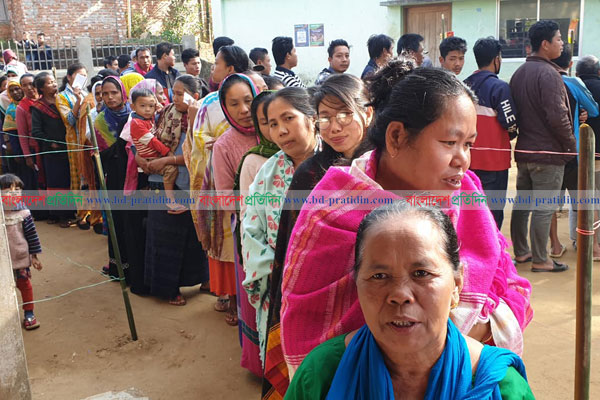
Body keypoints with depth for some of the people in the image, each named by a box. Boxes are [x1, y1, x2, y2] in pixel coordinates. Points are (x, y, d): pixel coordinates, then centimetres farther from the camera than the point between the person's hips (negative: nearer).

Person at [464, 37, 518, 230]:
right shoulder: (499, 87, -13)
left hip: (469, 158, 6)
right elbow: (511, 125, -14)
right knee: (493, 213, 3)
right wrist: (509, 136, 6)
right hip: (494, 159, -6)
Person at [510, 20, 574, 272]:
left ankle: (520, 252, 25)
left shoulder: (519, 73, 11)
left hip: (523, 150, 9)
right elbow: (557, 116, -21)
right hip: (548, 152, -9)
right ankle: (539, 260, 6)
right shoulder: (548, 74, -16)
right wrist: (572, 145, -9)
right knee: (544, 208, -1)